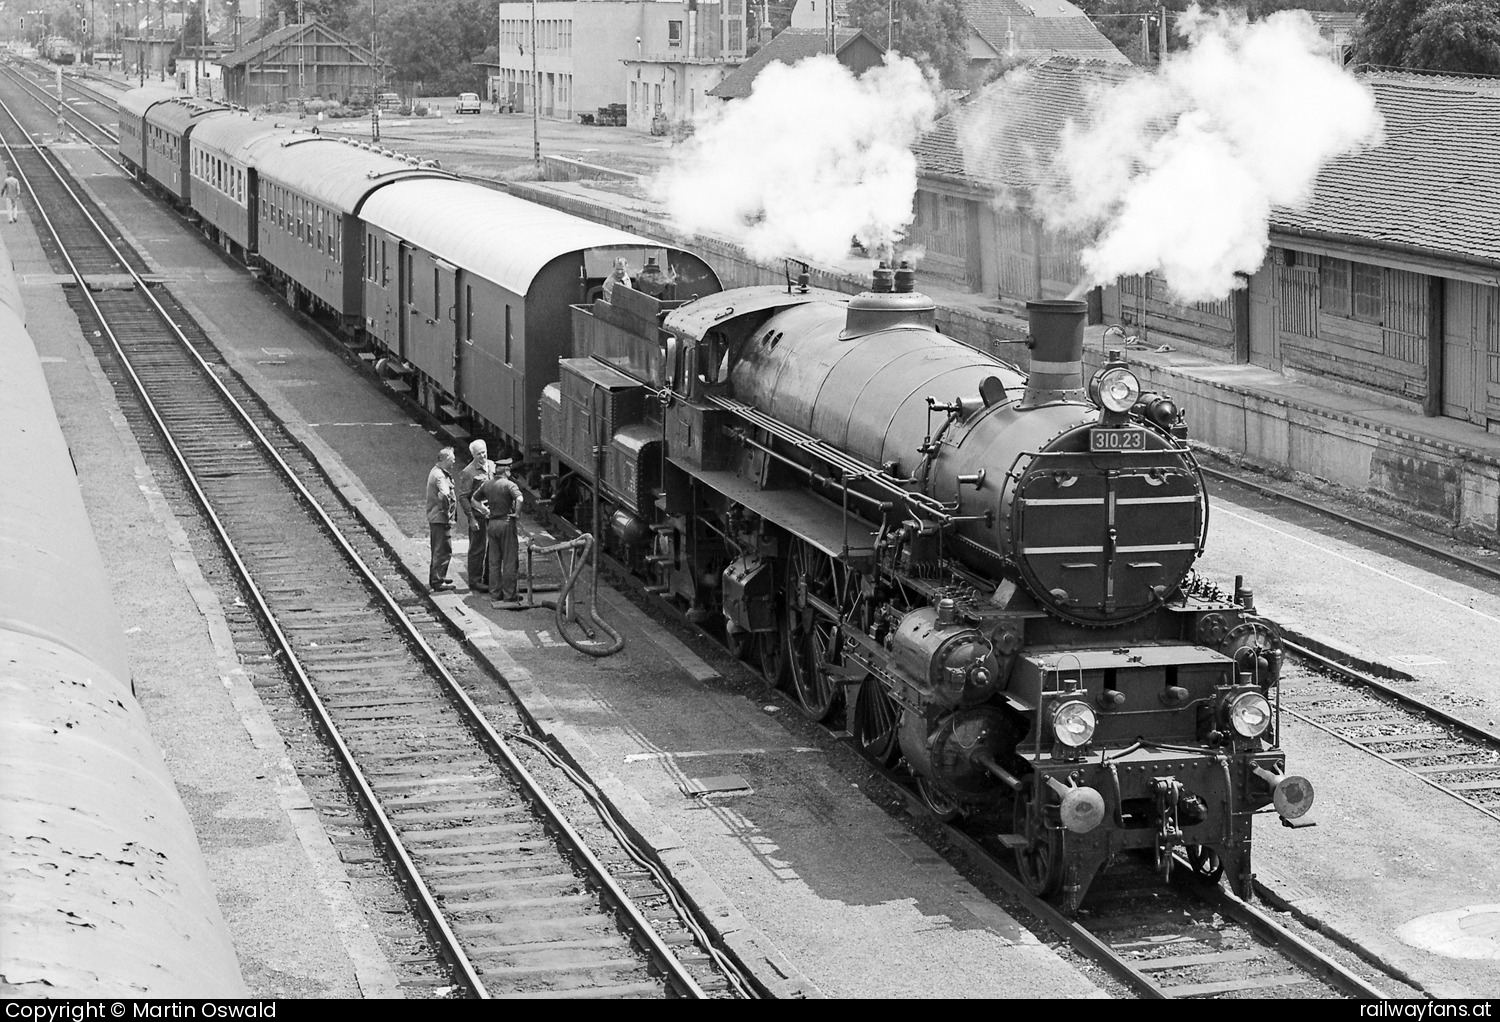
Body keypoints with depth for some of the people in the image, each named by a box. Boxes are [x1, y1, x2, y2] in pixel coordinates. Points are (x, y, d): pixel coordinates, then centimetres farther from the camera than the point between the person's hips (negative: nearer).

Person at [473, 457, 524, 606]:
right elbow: (519, 499, -29)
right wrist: (517, 513, -15)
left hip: (492, 524, 6)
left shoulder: (487, 485, 8)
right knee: (510, 561, 1)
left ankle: (495, 594, 13)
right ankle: (509, 595, 2)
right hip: (506, 523, -6)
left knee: (494, 562, 11)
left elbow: (475, 500, 20)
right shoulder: (509, 485, -12)